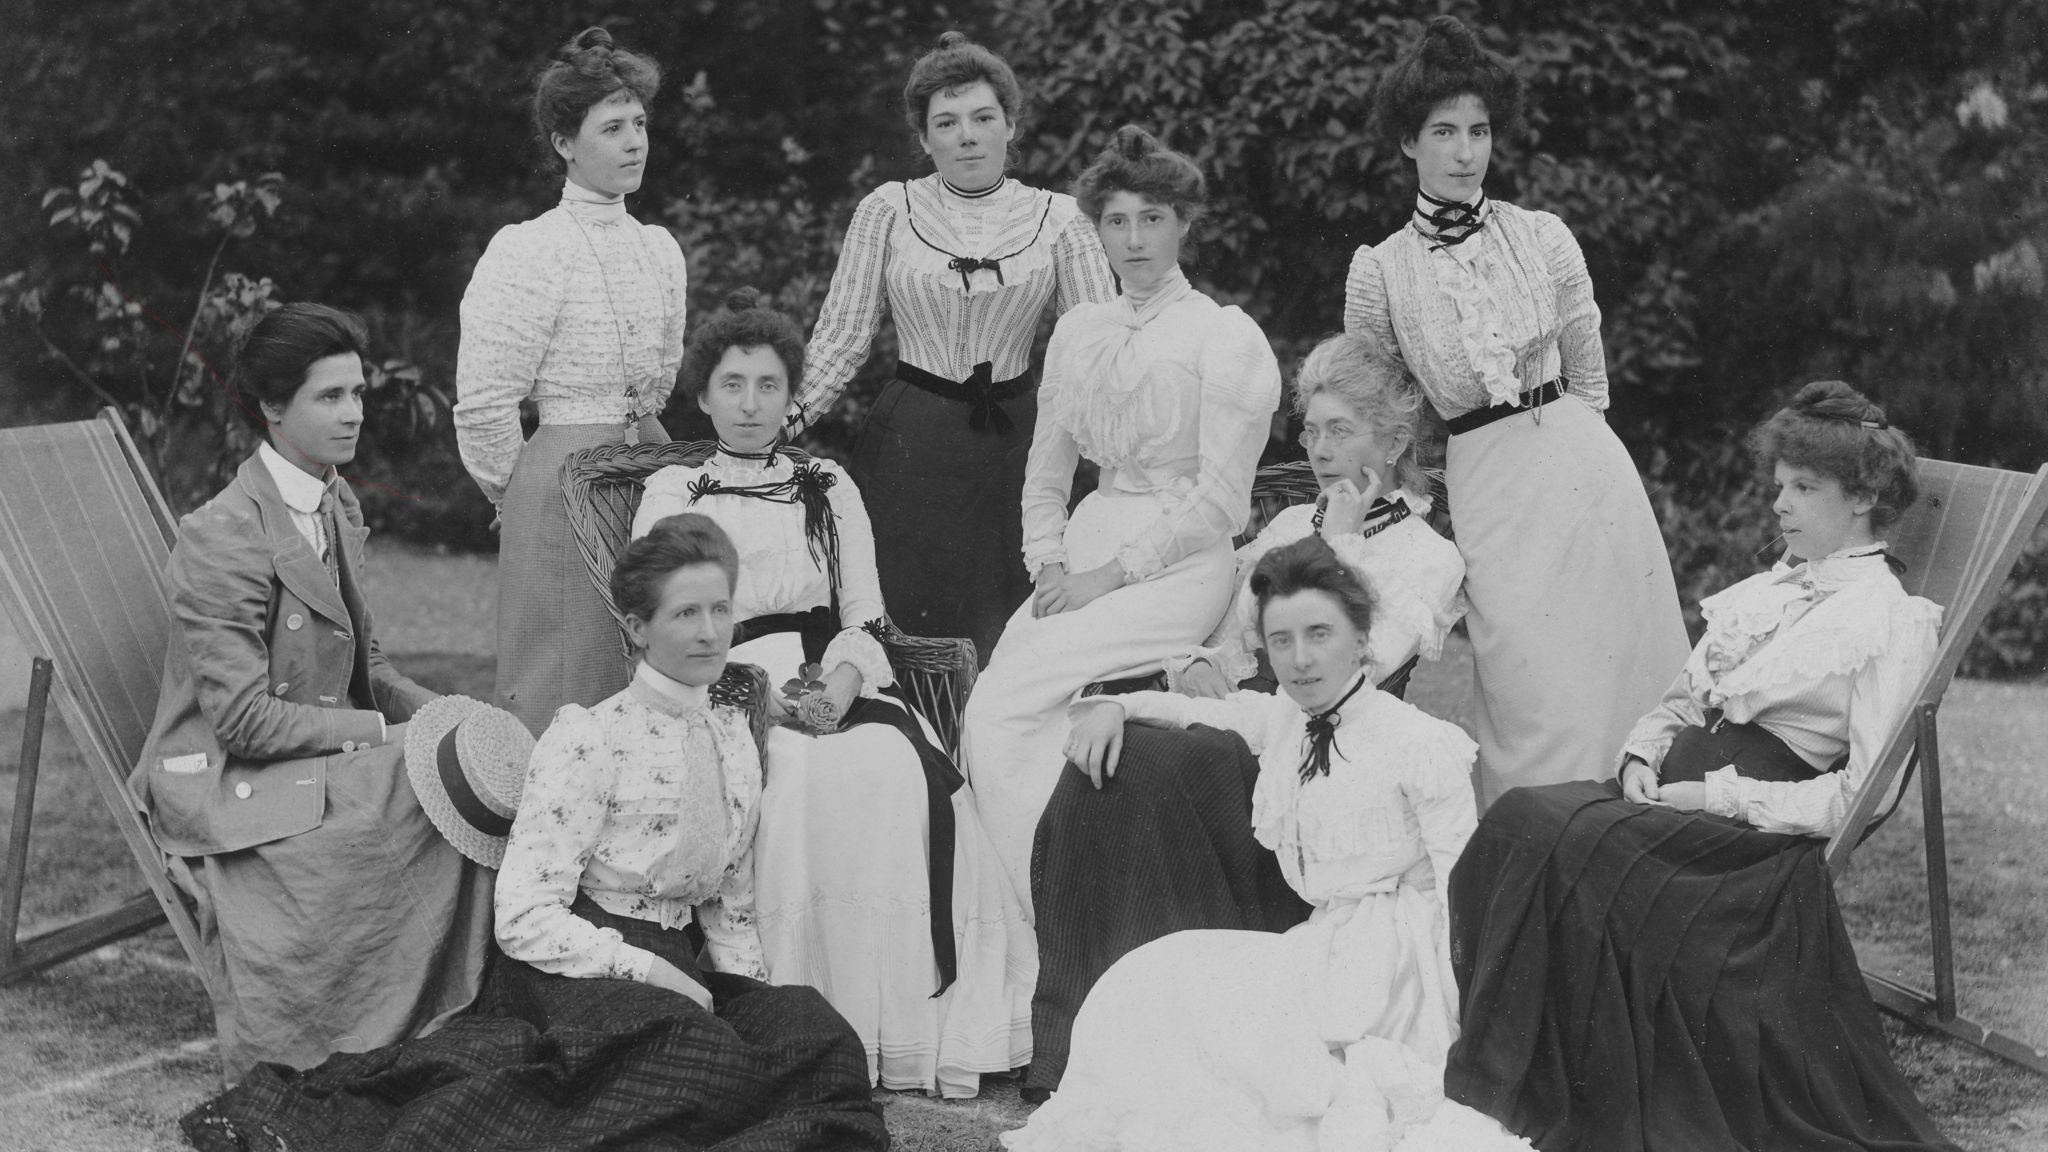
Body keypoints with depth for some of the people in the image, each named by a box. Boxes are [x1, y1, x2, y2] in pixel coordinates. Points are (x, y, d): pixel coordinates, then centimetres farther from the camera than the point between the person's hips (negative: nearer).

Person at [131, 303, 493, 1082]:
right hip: (225, 783, -8)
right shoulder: (222, 537, -17)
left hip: (316, 760, 8)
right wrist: (383, 734, -19)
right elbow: (243, 718, -20)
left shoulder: (338, 505, 12)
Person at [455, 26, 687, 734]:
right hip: (564, 482, -7)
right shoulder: (527, 252, -9)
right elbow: (484, 402, -9)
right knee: (560, 694, -2)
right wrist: (515, 492, 2)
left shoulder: (659, 249, 12)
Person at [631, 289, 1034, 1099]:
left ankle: (909, 1023, -26)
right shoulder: (673, 492, 16)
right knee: (808, 782, -34)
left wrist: (842, 681, -9)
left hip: (839, 683, 2)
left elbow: (865, 618, 15)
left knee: (902, 777, -29)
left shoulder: (829, 487, 24)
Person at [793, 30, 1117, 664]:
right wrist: (792, 414, -11)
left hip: (1011, 440, 1)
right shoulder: (887, 210, 2)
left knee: (1006, 635, 0)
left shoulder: (1056, 219, 2)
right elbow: (843, 333, 2)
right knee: (903, 624, -1)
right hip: (906, 441, 0)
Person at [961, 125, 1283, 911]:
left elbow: (1220, 500, -8)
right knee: (988, 712, -19)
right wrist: (1048, 565, 2)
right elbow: (1045, 474, 19)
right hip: (1087, 550, 6)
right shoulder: (1079, 331, 16)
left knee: (1000, 711, -23)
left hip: (1178, 566, -6)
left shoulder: (1227, 337, -3)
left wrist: (1115, 573, -12)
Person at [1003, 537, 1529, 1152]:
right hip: (1317, 949, 7)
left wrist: (1470, 1031, -19)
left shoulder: (1423, 744, -9)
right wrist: (1114, 705, 8)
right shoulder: (1280, 720, 10)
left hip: (1396, 961, -7)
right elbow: (1194, 709, 29)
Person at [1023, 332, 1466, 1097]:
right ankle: (1076, 1044, -30)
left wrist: (1337, 544, -2)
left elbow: (1355, 666, -8)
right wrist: (1197, 663, -1)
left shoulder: (1428, 556, 8)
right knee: (1099, 767, -27)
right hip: (1237, 728, 6)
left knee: (1143, 768, -32)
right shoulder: (1290, 525, 28)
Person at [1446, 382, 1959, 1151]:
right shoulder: (1768, 589, 23)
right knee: (1517, 820, -21)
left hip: (1757, 827, -7)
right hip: (1676, 791, 7)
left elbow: (1861, 793, -9)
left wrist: (1723, 797, -14)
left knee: (1560, 840, -30)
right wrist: (1642, 757, 3)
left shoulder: (1893, 620, -1)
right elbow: (1680, 701, 25)